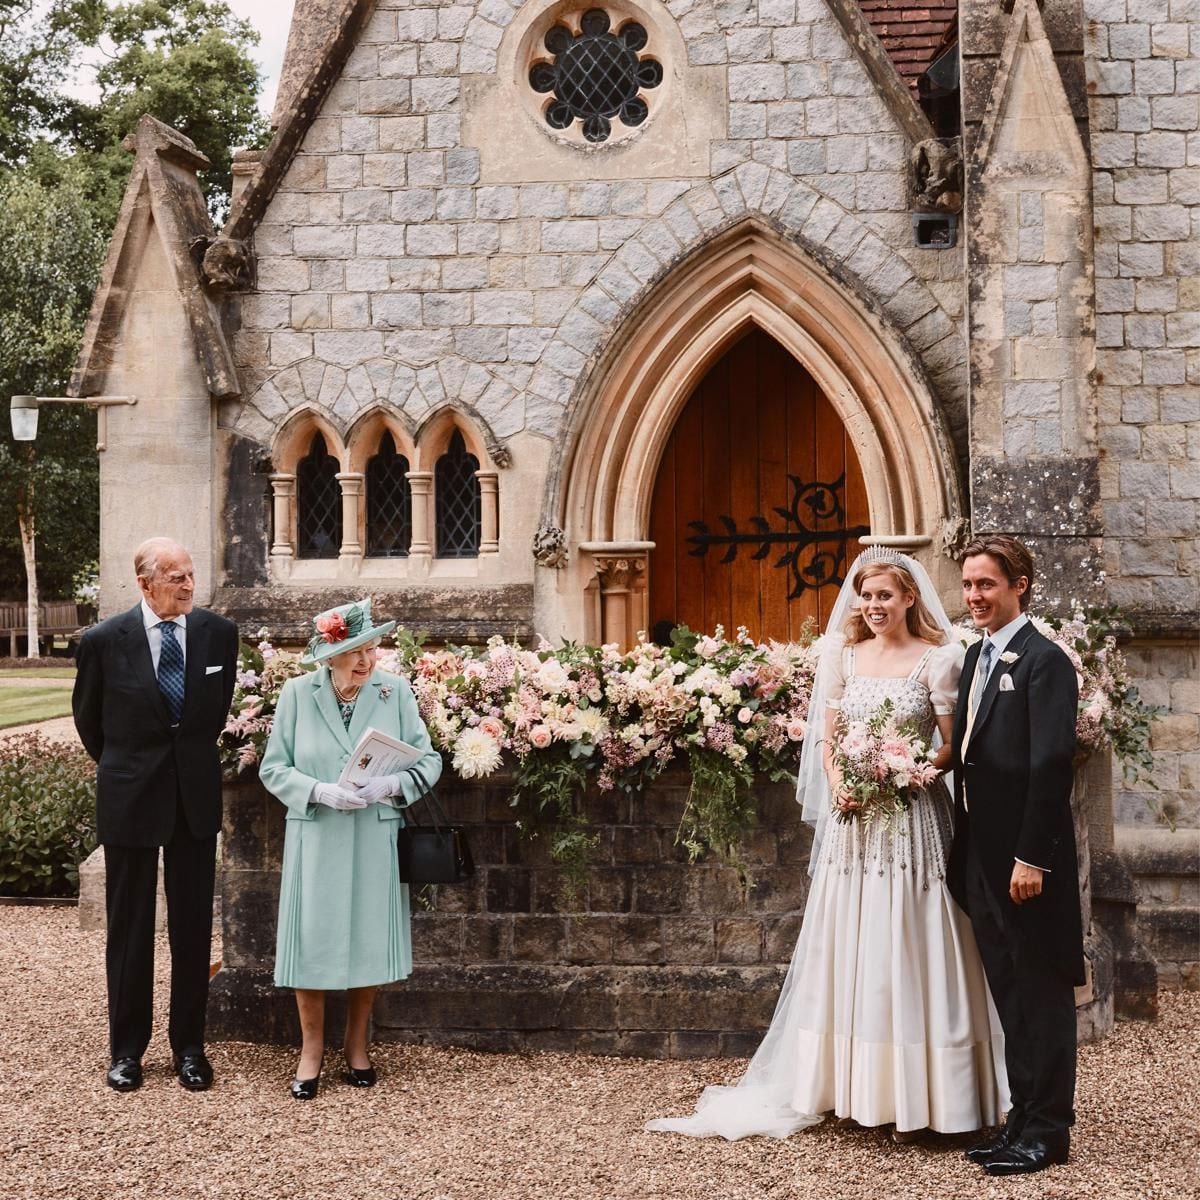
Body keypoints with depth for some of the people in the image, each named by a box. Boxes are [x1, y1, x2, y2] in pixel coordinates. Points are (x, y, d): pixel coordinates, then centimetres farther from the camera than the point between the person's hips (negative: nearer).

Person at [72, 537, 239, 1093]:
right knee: (129, 927, 8)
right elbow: (88, 716, 8)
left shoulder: (220, 633, -4)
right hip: (129, 797, -2)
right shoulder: (105, 640, -10)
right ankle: (126, 1049, 21)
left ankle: (189, 1046, 19)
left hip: (196, 795, 2)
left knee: (193, 926, 7)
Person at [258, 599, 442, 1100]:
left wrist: (392, 785, -20)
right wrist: (321, 791, -17)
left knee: (368, 941, 8)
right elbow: (273, 767, -1)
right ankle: (312, 1049, 21)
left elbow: (428, 761, -1)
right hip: (315, 839, -1)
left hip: (375, 839, 1)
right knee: (312, 942, 2)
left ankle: (356, 1046, 27)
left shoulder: (395, 691, -2)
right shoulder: (297, 693, -3)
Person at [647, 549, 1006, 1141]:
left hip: (911, 818, -4)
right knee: (848, 950, 6)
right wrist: (837, 782, -9)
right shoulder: (846, 657, 11)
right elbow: (826, 736, 10)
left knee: (904, 949, -2)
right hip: (852, 822, 4)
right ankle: (852, 1089, 15)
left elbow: (954, 746, -4)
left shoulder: (937, 660, -2)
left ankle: (913, 1097, 6)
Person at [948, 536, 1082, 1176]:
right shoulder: (976, 656, 13)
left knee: (1042, 992, 3)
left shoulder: (1044, 661, -12)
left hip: (1026, 857, -8)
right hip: (981, 854, 8)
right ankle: (1023, 1115, 25)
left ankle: (1047, 1129, 13)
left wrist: (1031, 856, -20)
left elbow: (1052, 765, -18)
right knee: (1009, 992, 15)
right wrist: (965, 848, 11)